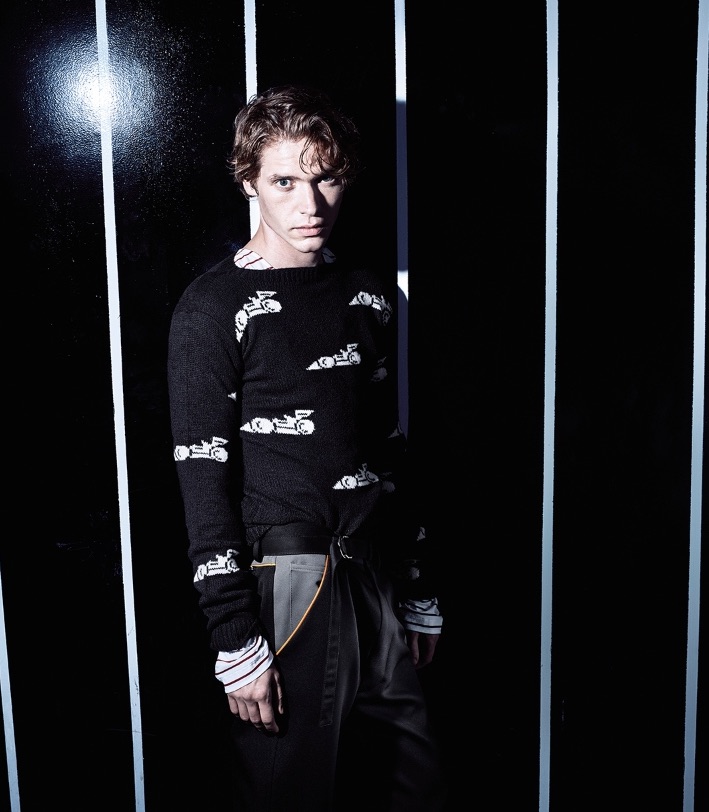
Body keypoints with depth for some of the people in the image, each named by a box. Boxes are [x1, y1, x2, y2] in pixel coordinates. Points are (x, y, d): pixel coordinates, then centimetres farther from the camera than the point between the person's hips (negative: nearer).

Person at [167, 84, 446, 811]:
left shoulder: (368, 295, 9)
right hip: (282, 587, -5)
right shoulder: (214, 308, -9)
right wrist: (235, 642, -14)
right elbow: (203, 483, -12)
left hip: (374, 582, 6)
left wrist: (420, 596, 14)